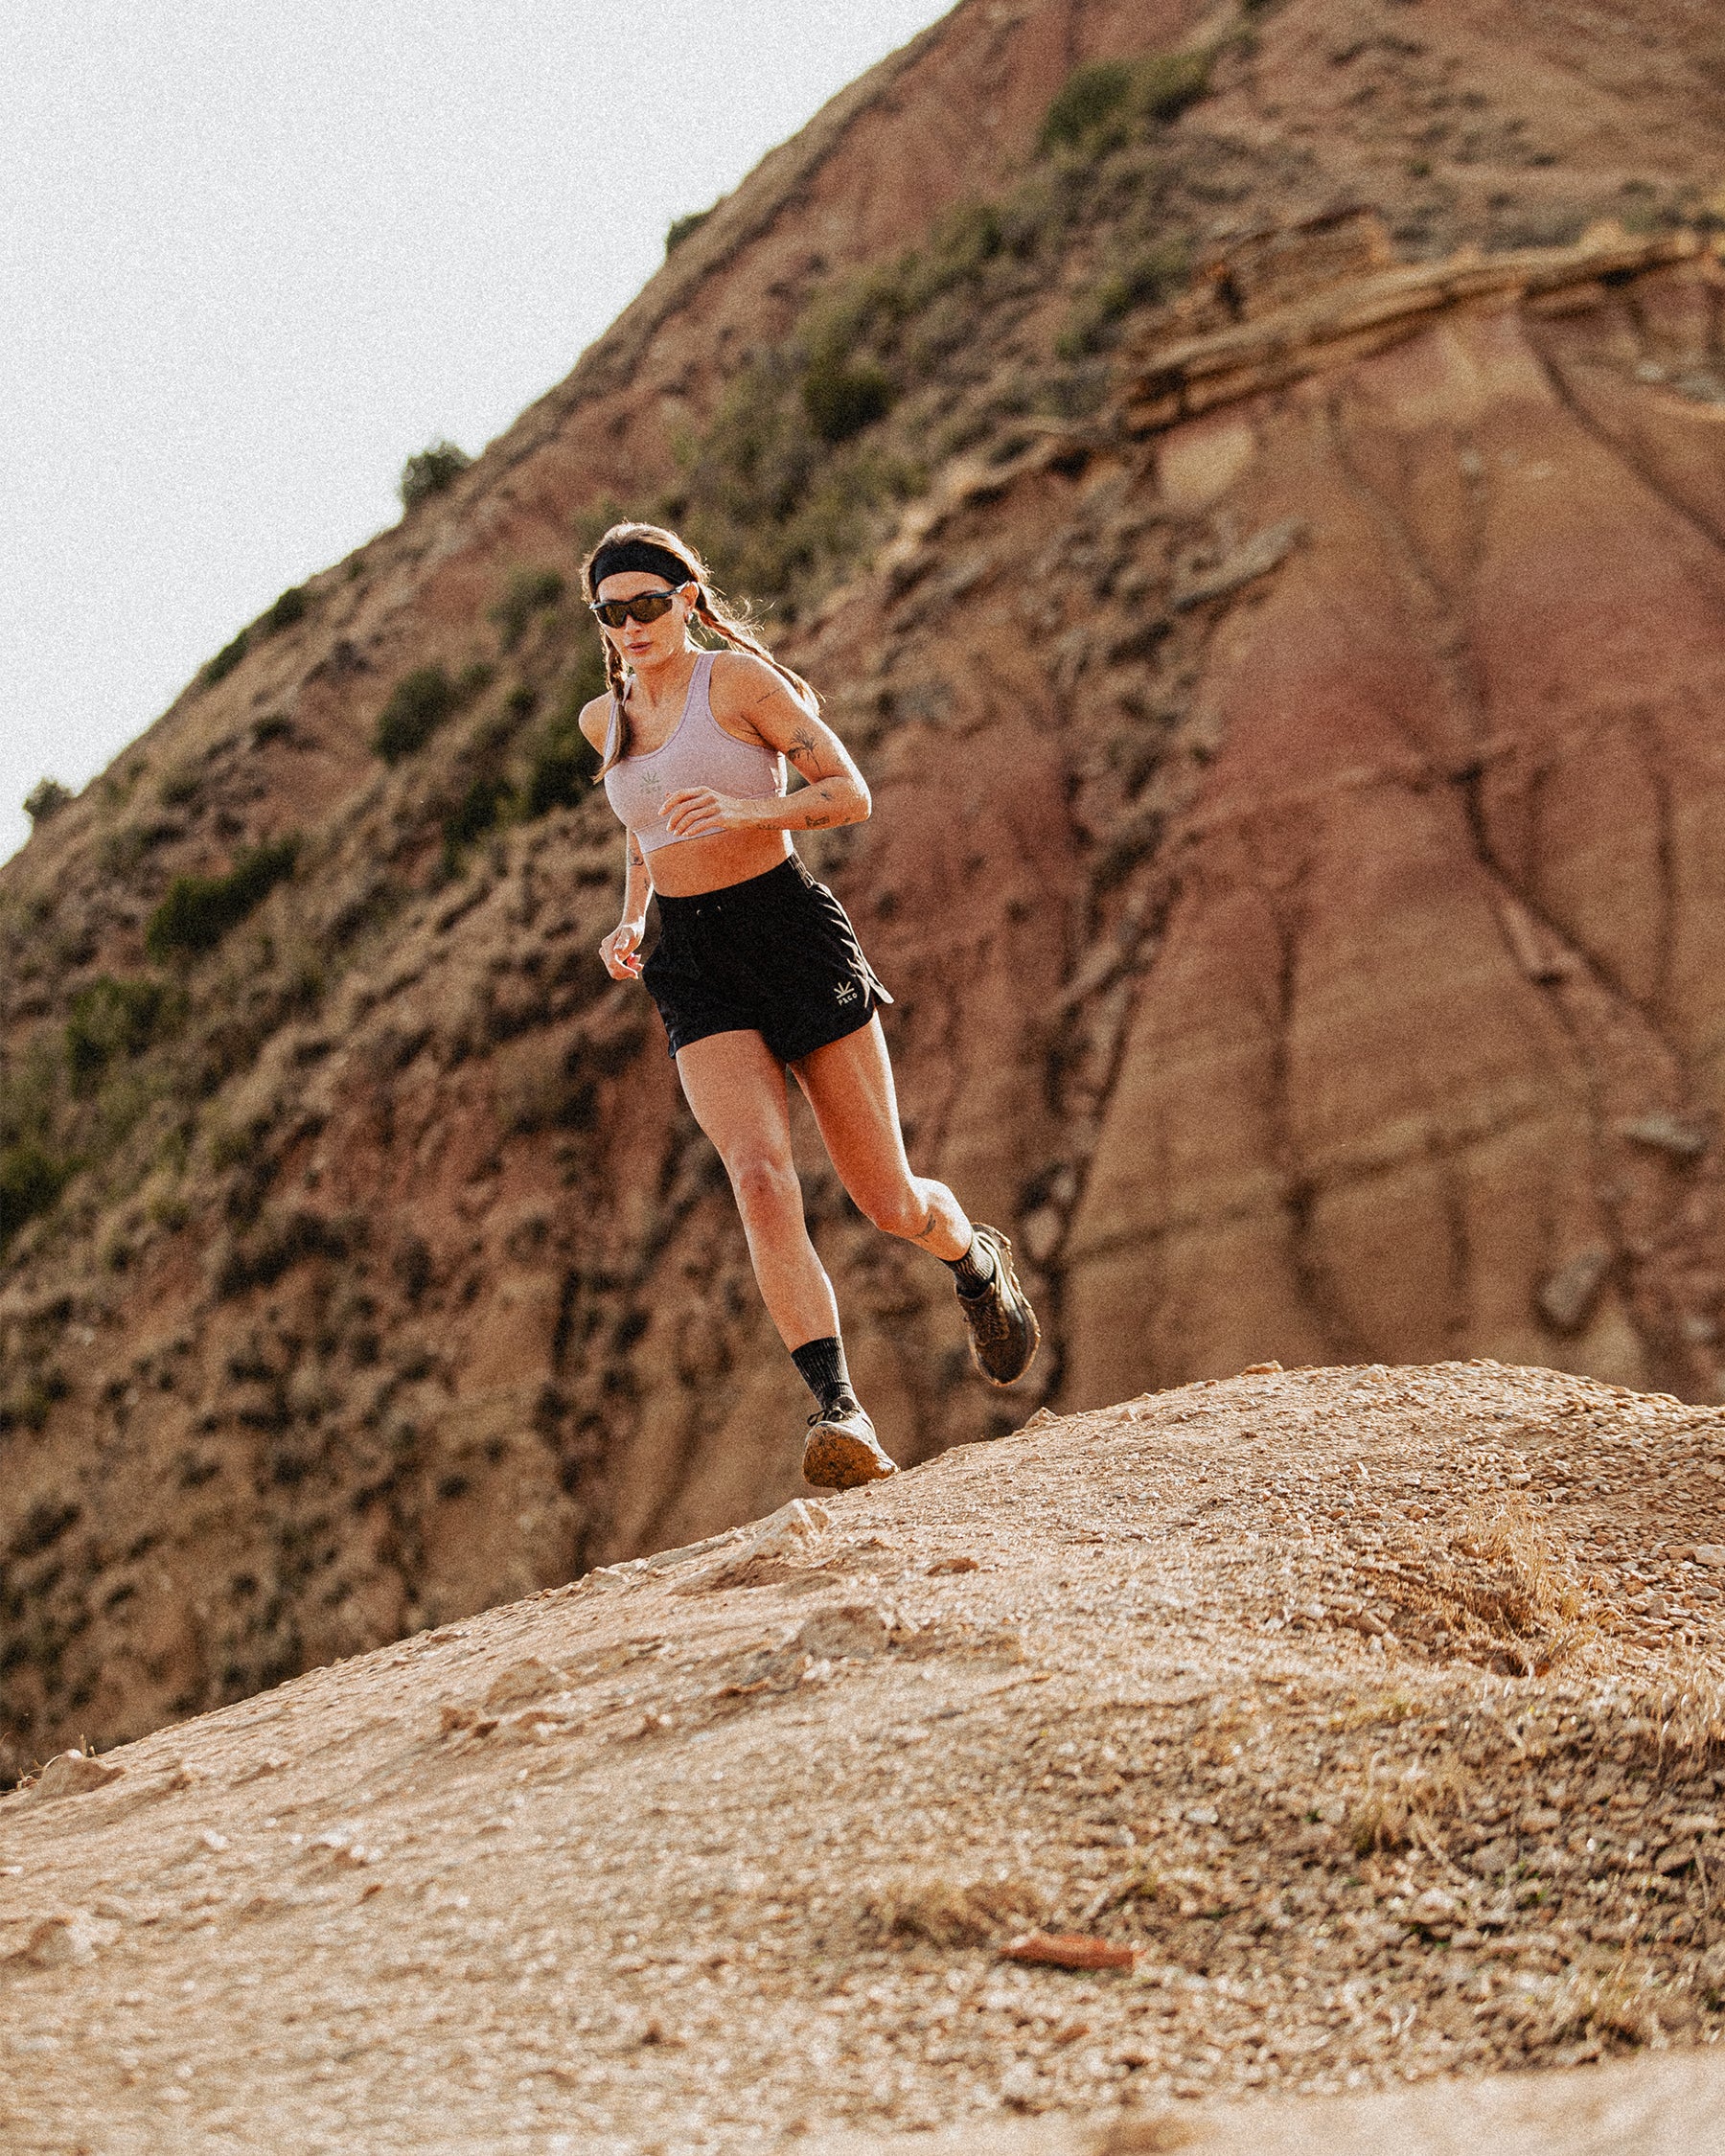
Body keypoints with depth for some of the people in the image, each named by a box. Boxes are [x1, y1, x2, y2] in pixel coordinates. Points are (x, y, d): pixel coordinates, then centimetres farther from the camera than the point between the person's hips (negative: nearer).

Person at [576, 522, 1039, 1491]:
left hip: (790, 932, -3)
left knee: (891, 1202, 3)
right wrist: (629, 923, 11)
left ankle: (978, 1259, 40)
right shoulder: (605, 719, 12)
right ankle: (842, 1414, -31)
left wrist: (743, 809, -25)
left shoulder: (740, 677, -5)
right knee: (760, 1178, -24)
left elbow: (853, 794, -8)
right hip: (693, 972, 3)